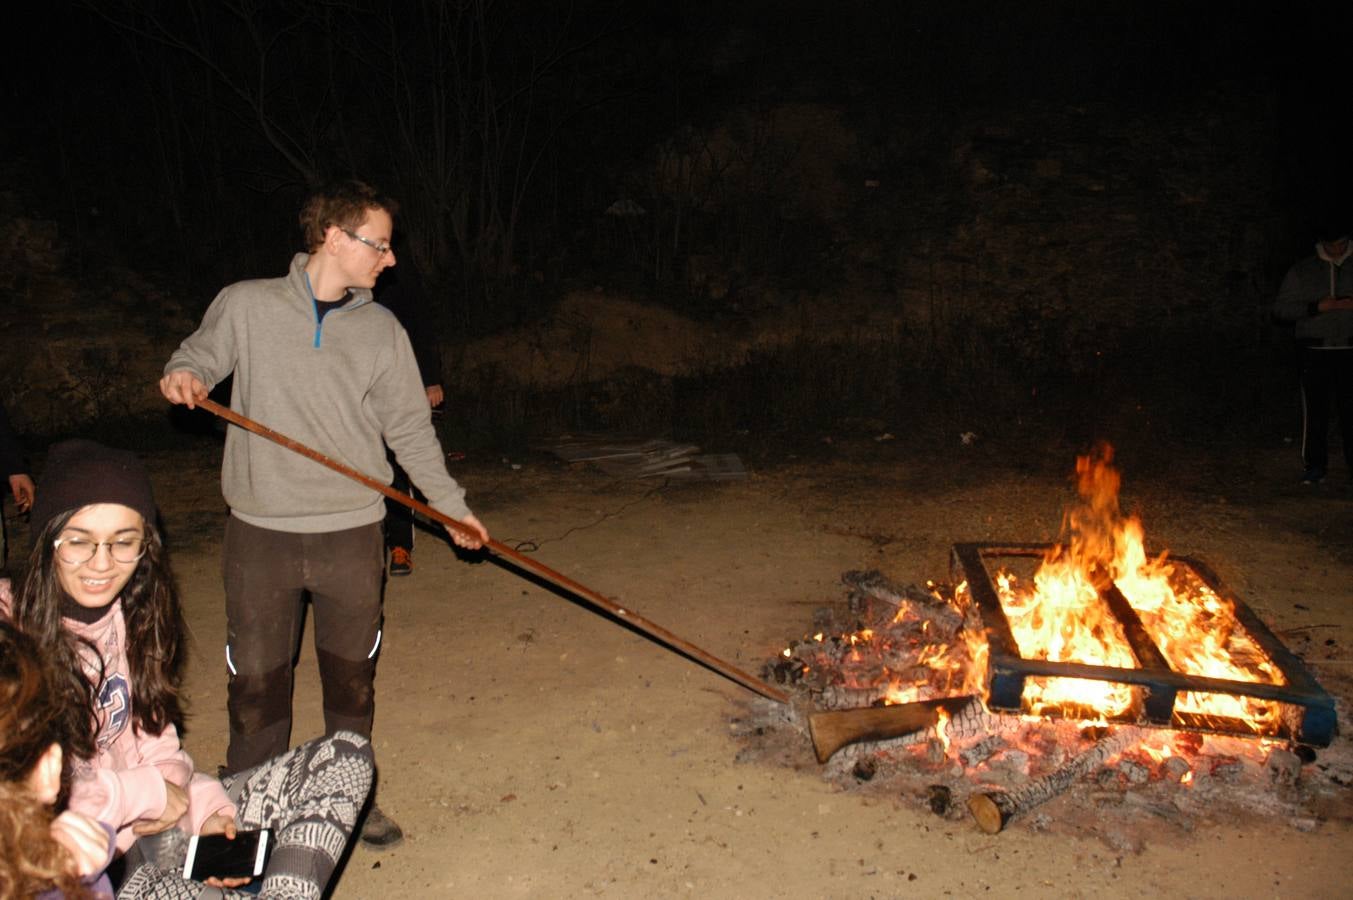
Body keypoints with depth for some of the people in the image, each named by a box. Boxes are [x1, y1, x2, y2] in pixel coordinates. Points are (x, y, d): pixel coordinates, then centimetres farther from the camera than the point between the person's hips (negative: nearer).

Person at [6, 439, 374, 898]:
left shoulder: (133, 614, 5)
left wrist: (205, 808, -7)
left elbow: (155, 745, 11)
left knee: (346, 755, -3)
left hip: (154, 825, 8)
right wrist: (148, 793, -15)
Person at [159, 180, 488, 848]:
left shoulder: (382, 330, 4)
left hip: (352, 533, 2)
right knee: (256, 680, 8)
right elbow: (200, 357, 13)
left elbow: (411, 429, 8)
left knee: (351, 677, 14)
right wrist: (182, 375, -11)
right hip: (260, 532, -1)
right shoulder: (246, 305, -1)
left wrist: (451, 504, 7)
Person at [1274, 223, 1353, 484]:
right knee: (1314, 409, 1)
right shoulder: (1302, 270, 8)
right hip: (1315, 352, 0)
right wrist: (1317, 307, -11)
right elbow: (1280, 308, 2)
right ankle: (1315, 466, 9)